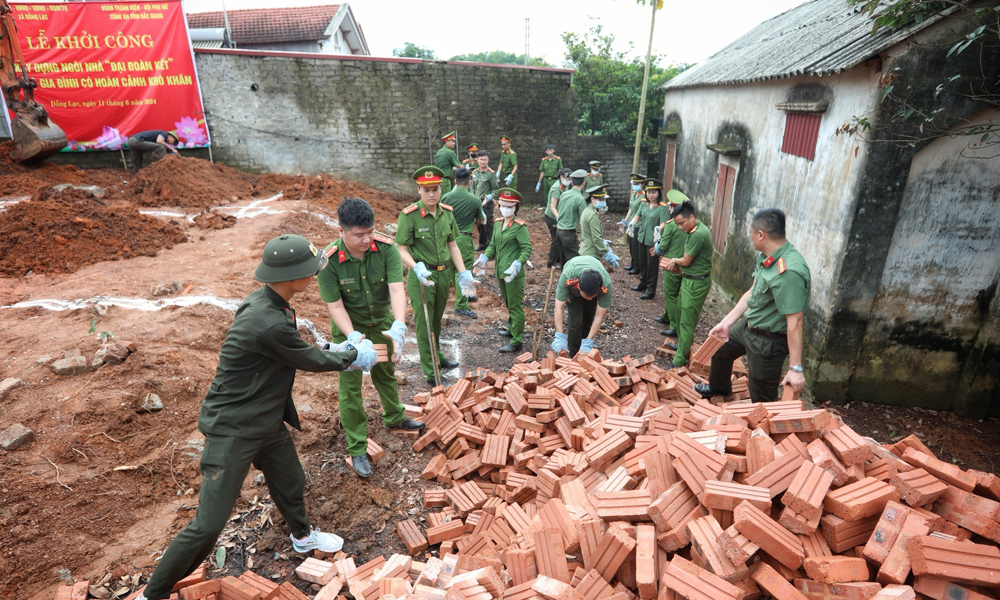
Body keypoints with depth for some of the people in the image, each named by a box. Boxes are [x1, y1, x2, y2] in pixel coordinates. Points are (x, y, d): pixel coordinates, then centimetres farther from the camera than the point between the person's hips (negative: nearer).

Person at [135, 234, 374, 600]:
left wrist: (336, 352, 6)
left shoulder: (268, 303, -3)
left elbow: (299, 352, 12)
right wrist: (353, 356, 0)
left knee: (291, 481, 26)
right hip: (232, 431, -10)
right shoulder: (269, 324, -33)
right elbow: (312, 361, -17)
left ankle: (302, 536, 54)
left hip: (267, 422, 10)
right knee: (209, 525, -1)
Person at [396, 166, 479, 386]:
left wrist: (463, 274, 0)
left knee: (437, 320, 22)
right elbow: (402, 250, -12)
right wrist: (418, 269, -30)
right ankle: (431, 373, 17)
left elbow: (453, 246, 8)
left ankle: (437, 357, 43)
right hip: (422, 277, -5)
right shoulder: (409, 215, -14)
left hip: (445, 274, 5)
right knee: (424, 324, 6)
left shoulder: (447, 212, 2)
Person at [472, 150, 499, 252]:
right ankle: (482, 243, 30)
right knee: (479, 224, 16)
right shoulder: (475, 172, 8)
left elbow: (496, 189, -7)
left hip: (487, 203, -6)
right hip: (476, 202, 6)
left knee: (488, 224, -1)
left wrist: (490, 197, -22)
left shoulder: (491, 173, -9)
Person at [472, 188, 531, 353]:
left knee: (515, 307, -2)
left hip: (514, 273, -8)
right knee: (508, 304, 22)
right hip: (500, 272, 8)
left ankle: (516, 341, 5)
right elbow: (493, 245, 14)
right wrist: (484, 257, -4)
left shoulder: (520, 226, -13)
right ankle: (512, 330, 40)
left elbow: (527, 249, -17)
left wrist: (517, 265, -30)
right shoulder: (498, 223, 9)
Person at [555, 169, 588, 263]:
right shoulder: (580, 199, -15)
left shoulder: (563, 194, 5)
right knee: (573, 259, -3)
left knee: (564, 257, 21)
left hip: (559, 230, 8)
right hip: (569, 233, -7)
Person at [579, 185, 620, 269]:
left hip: (585, 252, 11)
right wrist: (608, 256, -20)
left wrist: (603, 241, 17)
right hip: (591, 255, -11)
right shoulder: (593, 215, -19)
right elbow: (597, 239, -23)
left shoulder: (587, 211, 12)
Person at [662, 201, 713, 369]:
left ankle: (680, 360, 4)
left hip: (696, 283, -10)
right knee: (681, 313, 22)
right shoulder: (694, 230, 8)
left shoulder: (698, 234, -24)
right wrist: (676, 264, -2)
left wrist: (674, 261, 1)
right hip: (690, 279, 10)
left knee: (687, 322, -3)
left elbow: (686, 261, -18)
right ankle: (682, 344, 40)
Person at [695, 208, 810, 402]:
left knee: (762, 401, 4)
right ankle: (719, 388, 60)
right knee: (720, 349, 32)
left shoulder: (789, 272, -33)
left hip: (768, 342, -10)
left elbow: (795, 322, -32)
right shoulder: (766, 257, -4)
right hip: (748, 326, 10)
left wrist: (795, 368, -28)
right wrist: (726, 322, 9)